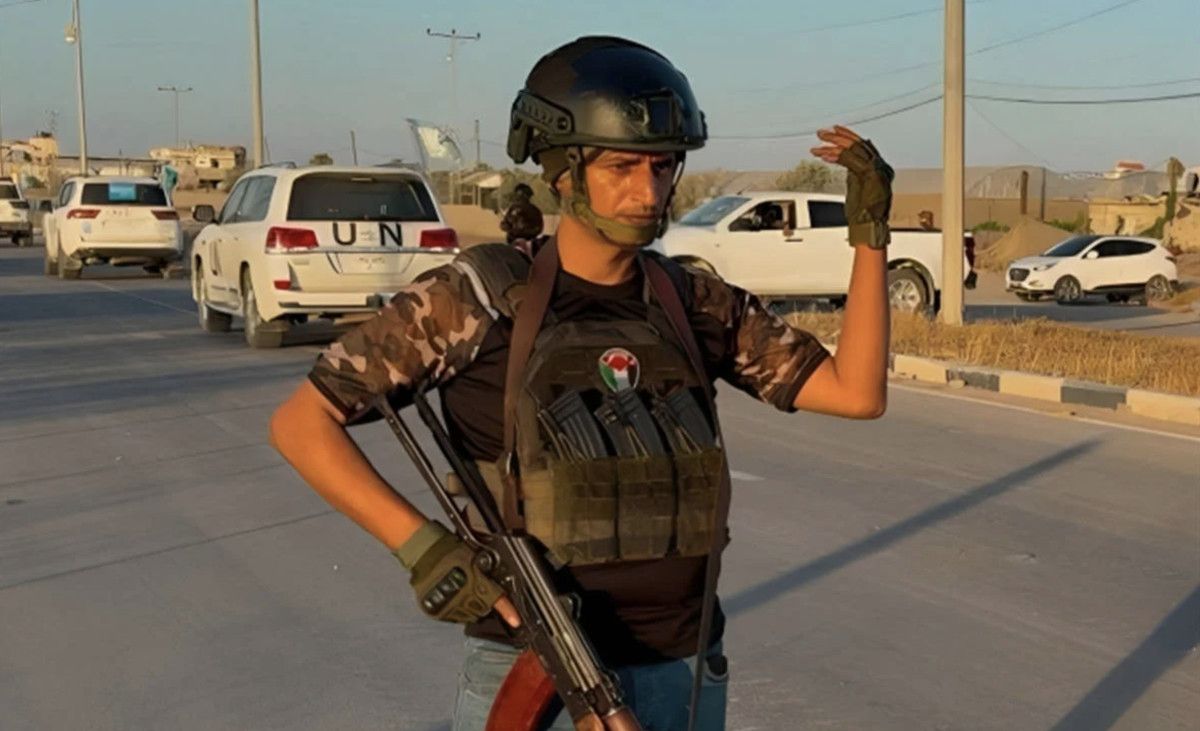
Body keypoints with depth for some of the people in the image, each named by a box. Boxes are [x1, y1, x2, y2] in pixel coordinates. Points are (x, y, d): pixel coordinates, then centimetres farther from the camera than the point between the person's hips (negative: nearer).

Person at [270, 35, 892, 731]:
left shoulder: (696, 303, 1)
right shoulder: (482, 296, -10)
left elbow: (856, 393, -2)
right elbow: (301, 422, -10)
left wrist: (870, 232, -9)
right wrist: (424, 546, -20)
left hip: (684, 673, 4)